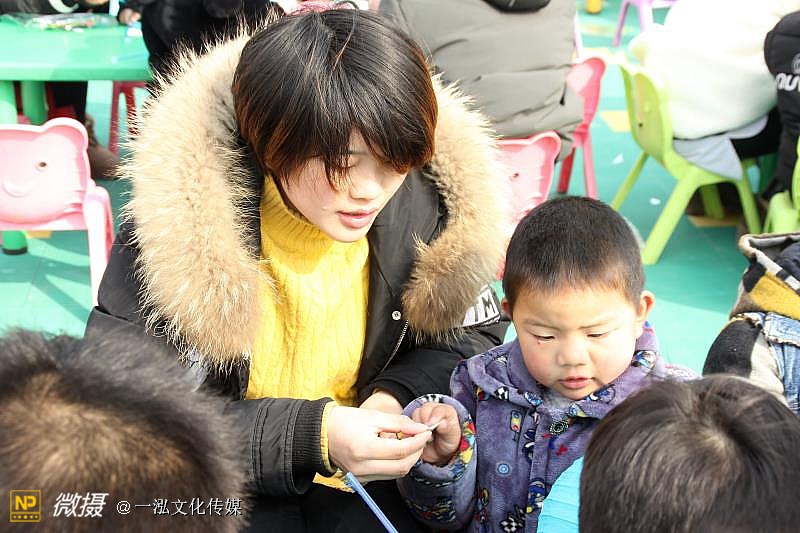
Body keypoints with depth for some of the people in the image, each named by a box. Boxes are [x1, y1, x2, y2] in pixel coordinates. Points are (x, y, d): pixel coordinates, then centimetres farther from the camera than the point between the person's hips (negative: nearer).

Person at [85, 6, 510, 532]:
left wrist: (397, 397, -16)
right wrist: (309, 437, -30)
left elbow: (474, 332, 5)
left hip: (365, 471, 4)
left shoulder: (427, 206, -13)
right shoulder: (180, 226, -23)